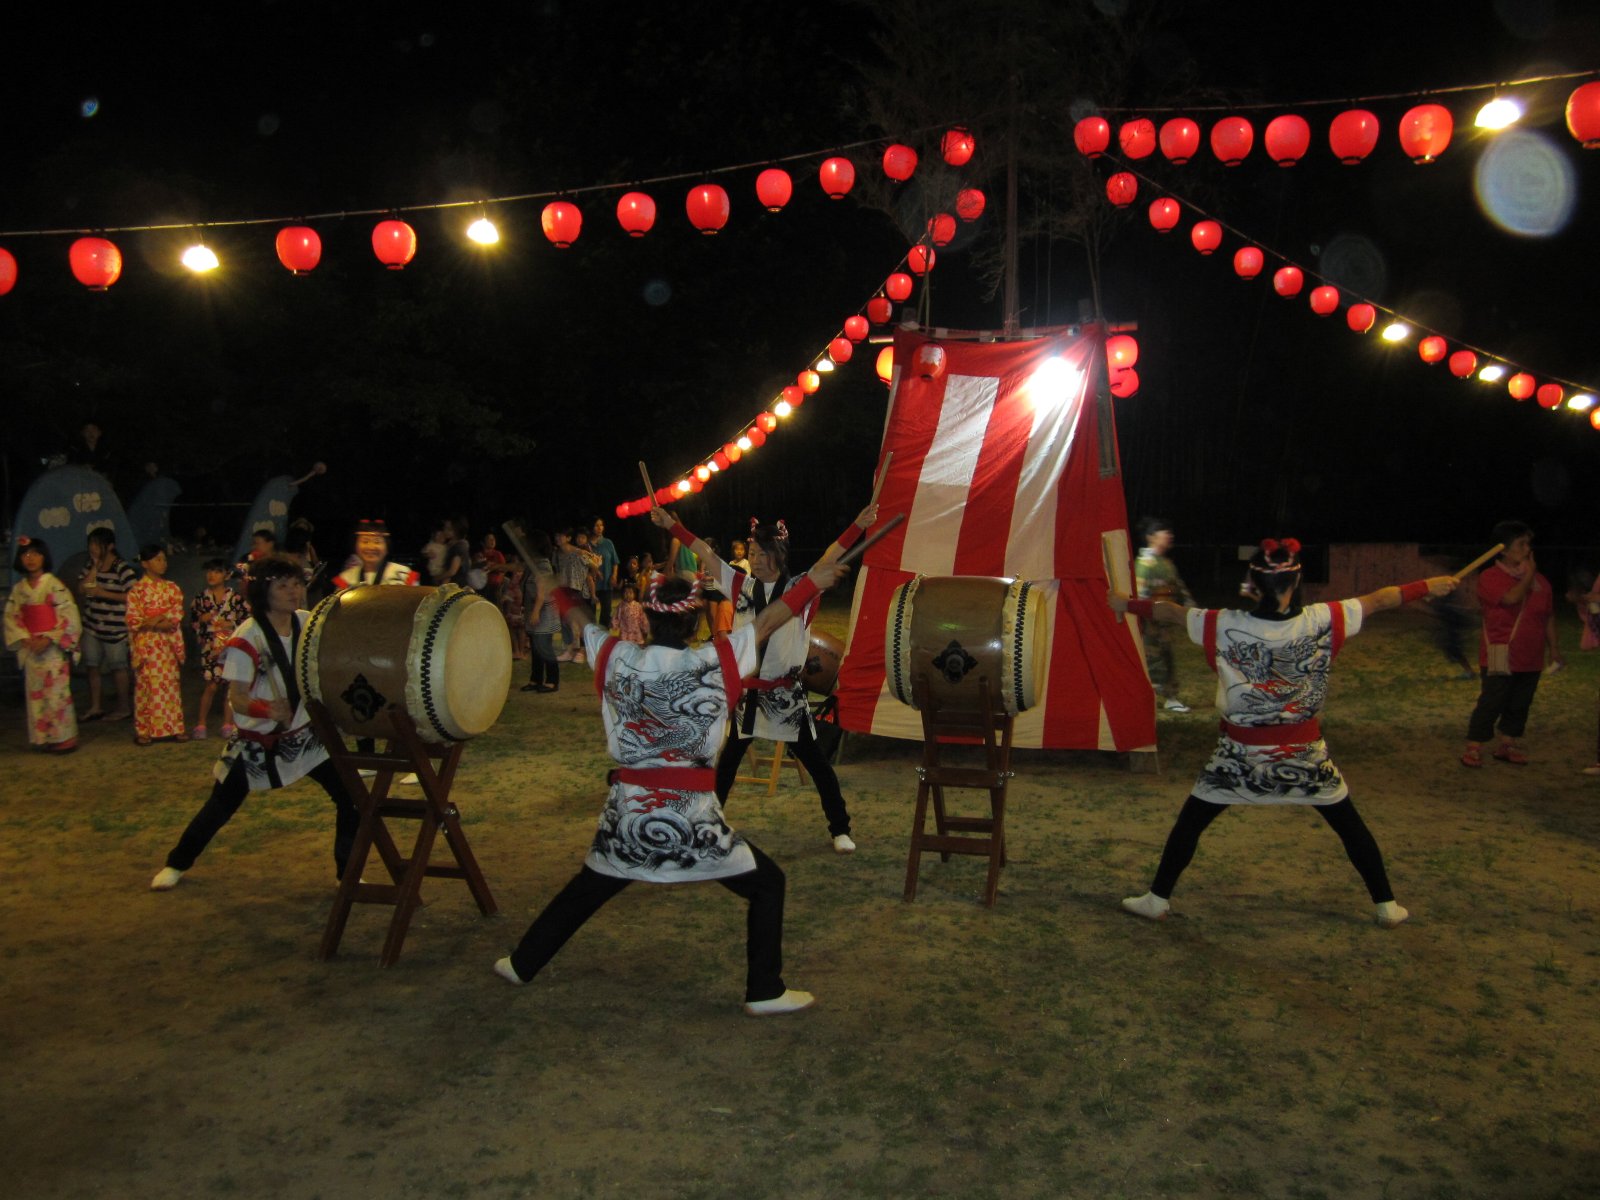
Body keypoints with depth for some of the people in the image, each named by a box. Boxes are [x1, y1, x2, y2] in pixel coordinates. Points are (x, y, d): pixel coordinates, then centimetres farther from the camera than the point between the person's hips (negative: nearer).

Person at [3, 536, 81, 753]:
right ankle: (42, 738, 15)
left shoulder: (54, 585, -7)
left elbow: (69, 616, -12)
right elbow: (11, 617, 8)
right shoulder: (19, 588, 9)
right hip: (30, 648, 5)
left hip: (54, 648, -5)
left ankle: (64, 738, 2)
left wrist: (48, 639, -17)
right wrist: (25, 638, -8)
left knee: (57, 693, -6)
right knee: (35, 693, 7)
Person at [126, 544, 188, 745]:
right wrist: (162, 621, -14)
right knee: (146, 686, 0)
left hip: (168, 645, 3)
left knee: (170, 684, 5)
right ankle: (143, 730, 7)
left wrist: (151, 621, -14)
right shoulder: (137, 590, -1)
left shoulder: (173, 588, 8)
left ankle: (175, 727, 10)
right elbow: (134, 621, -7)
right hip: (146, 644, -3)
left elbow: (176, 618, 0)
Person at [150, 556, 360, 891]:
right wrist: (268, 710, -40)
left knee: (350, 797, -7)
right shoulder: (246, 639, -20)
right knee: (220, 807, 11)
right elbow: (238, 699, -21)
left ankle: (348, 872, 9)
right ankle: (176, 864, 37)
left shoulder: (308, 624, -6)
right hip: (257, 742, -3)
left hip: (304, 735, 4)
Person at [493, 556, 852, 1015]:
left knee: (584, 891, 27)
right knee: (767, 884, 14)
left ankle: (521, 964, 41)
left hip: (626, 816, 4)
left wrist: (563, 590, 36)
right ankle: (764, 993, 15)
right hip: (692, 820, -4)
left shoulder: (616, 658, -2)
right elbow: (767, 622, -3)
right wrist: (812, 582, 9)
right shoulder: (715, 663, -11)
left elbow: (578, 618, 16)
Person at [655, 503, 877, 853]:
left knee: (814, 760, 2)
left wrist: (858, 526, -30)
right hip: (745, 690, 3)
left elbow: (829, 558, -18)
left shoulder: (799, 589, -6)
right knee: (729, 758, 17)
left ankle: (840, 829, 12)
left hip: (786, 692, -3)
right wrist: (671, 525, 0)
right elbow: (704, 552, 2)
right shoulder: (741, 585, 2)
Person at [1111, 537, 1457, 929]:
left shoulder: (1226, 625, -14)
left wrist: (1126, 604, 17)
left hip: (1241, 753, -1)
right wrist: (1430, 585, 19)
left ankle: (1158, 899, 18)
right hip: (1303, 753, 1)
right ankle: (1387, 905, 30)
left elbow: (1171, 612, 0)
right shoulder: (1321, 621, -11)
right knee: (1350, 825, 21)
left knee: (1190, 821, 13)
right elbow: (1378, 600, 4)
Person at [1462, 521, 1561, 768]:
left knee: (1520, 704, 11)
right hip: (1500, 656, -6)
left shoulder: (1540, 580, 10)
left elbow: (1549, 617, 15)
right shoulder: (1490, 577, -8)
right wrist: (1529, 574, -13)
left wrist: (1553, 647, 12)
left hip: (1530, 657, 6)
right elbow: (1512, 597, -26)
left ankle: (1507, 745, 23)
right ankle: (1473, 748, 0)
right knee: (1490, 703, -6)